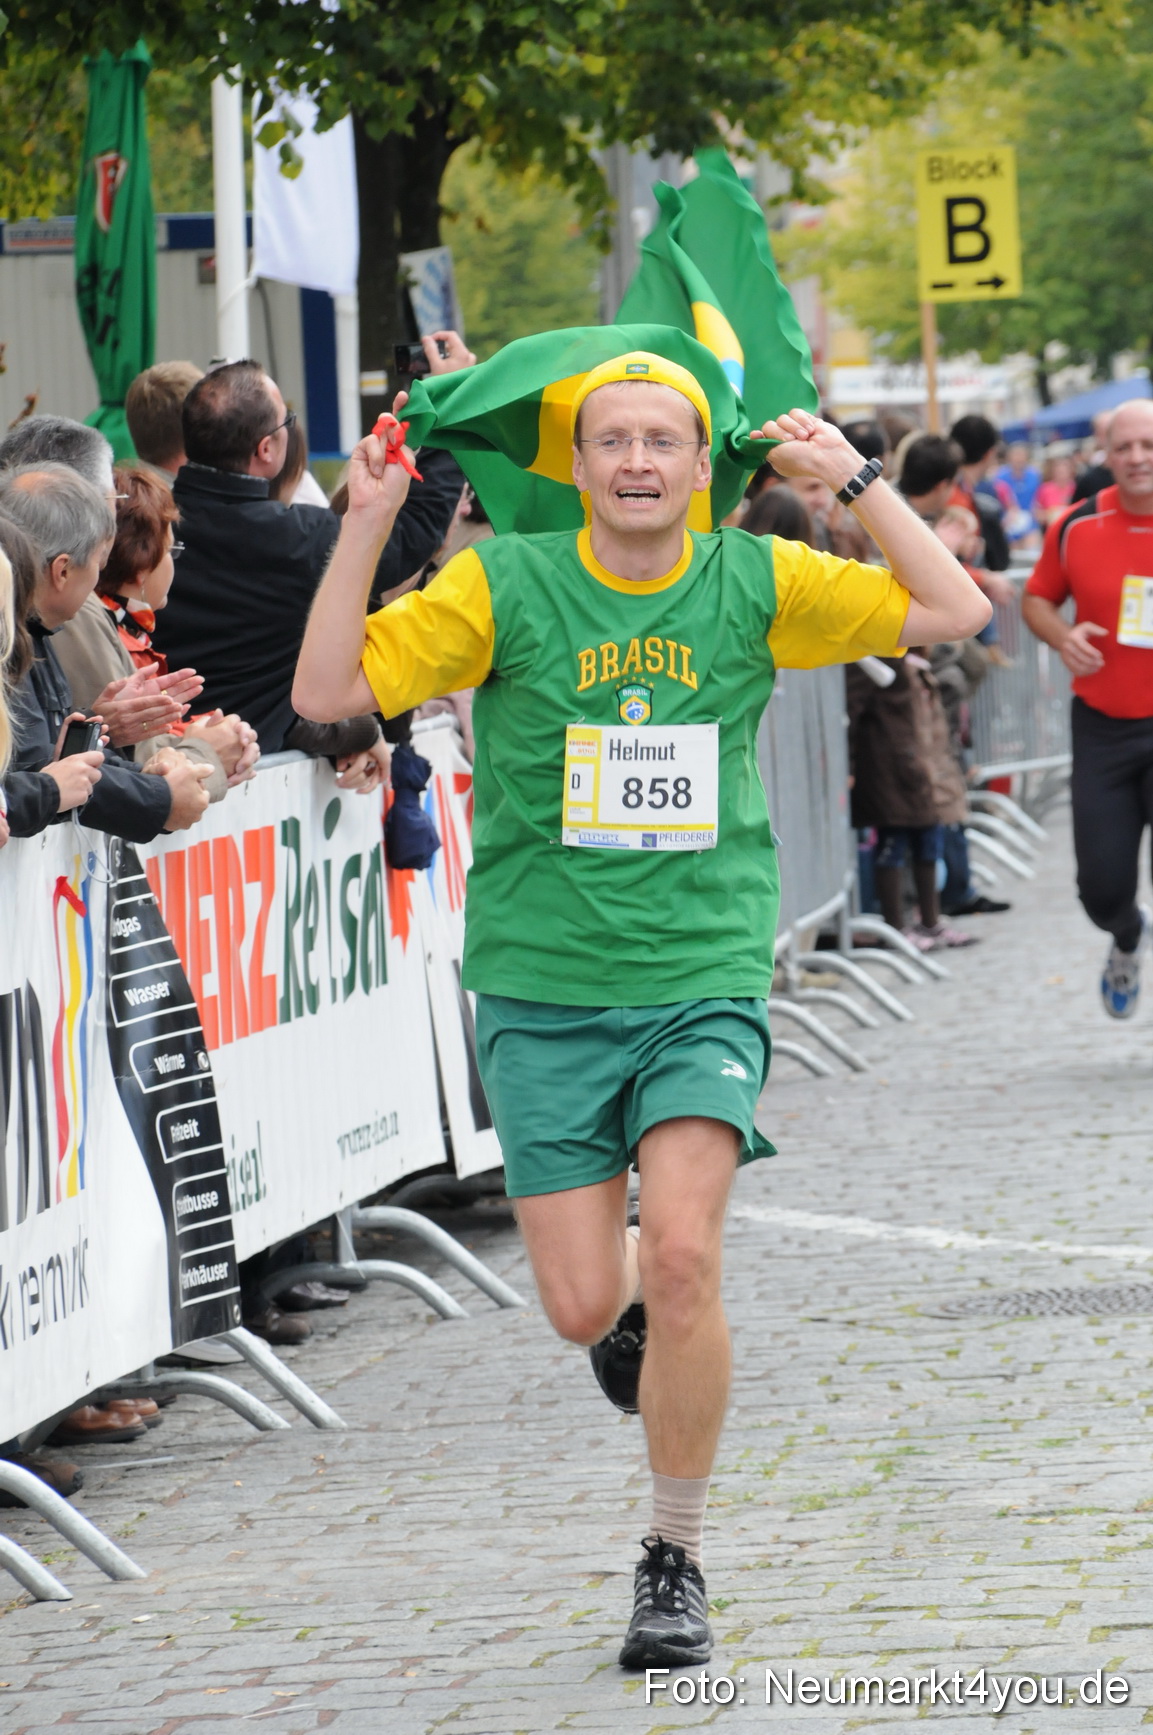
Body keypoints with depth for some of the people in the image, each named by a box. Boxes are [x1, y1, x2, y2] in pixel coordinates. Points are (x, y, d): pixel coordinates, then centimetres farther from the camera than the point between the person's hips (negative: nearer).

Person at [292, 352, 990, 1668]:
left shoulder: (756, 584, 1)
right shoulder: (503, 587, -4)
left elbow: (954, 611, 1)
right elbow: (326, 693, -8)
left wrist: (853, 481, -5)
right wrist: (366, 526, -16)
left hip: (703, 982, 0)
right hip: (541, 994, 0)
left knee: (680, 1255, -19)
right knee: (586, 1305, -1)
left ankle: (675, 1560, -1)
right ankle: (641, 1306, 40)